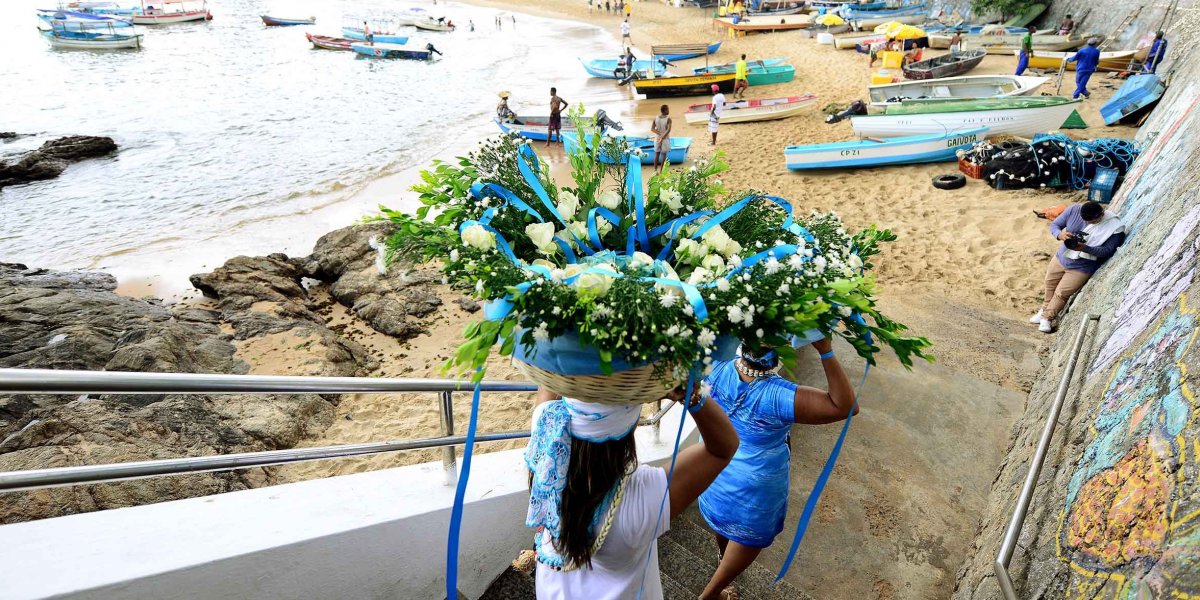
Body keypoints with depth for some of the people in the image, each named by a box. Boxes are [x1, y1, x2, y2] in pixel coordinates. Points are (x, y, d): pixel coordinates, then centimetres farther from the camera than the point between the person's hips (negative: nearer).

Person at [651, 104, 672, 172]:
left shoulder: (656, 118, -3)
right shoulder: (668, 119, -14)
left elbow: (652, 129, -7)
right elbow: (668, 130, -24)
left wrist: (660, 134, -10)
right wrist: (662, 137, -22)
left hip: (657, 138, 3)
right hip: (665, 139, -3)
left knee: (656, 154, 12)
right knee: (663, 154, 7)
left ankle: (655, 170, 14)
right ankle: (661, 171, 9)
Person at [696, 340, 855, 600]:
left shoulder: (716, 369, -27)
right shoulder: (777, 395, -38)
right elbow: (846, 407, -35)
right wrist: (826, 351, -41)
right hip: (754, 487, -5)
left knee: (720, 514, 35)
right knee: (752, 538, 25)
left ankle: (722, 557, 67)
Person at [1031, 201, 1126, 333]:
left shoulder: (1113, 227, -24)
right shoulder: (1074, 210, -17)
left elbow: (1106, 251, -21)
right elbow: (1054, 224, -8)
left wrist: (1085, 248, -37)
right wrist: (1060, 234, -31)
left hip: (1081, 268, -4)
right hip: (1060, 258, 4)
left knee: (1061, 293, 1)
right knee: (1050, 284, 22)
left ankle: (1047, 317, 23)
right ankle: (1046, 309, 47)